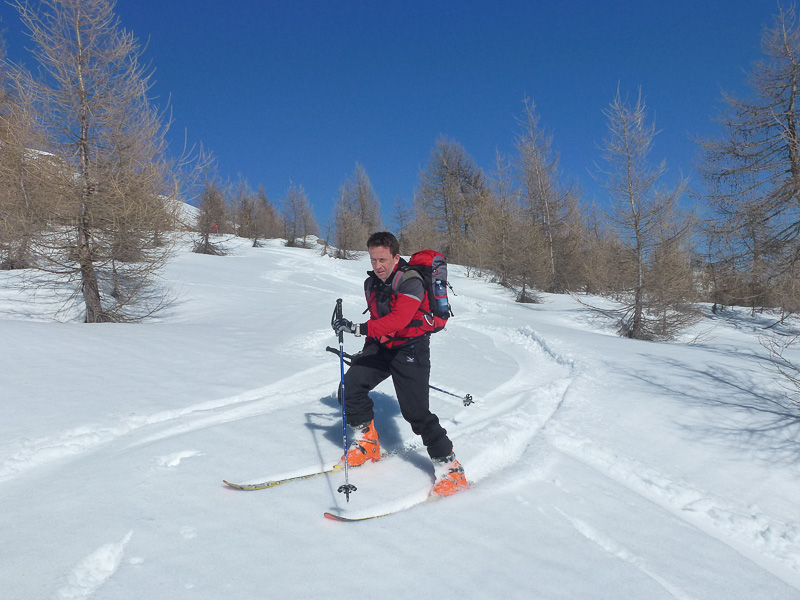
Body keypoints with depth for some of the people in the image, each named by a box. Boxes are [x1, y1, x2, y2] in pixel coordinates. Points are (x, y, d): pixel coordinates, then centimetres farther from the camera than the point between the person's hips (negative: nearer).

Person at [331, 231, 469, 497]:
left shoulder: (410, 282, -19)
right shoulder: (371, 284, 6)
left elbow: (397, 320, -34)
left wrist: (358, 328, -41)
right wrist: (368, 350, 21)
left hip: (410, 348, -7)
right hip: (381, 345, 7)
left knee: (415, 410, -13)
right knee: (352, 383, -9)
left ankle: (449, 467, -1)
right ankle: (367, 442, 11)